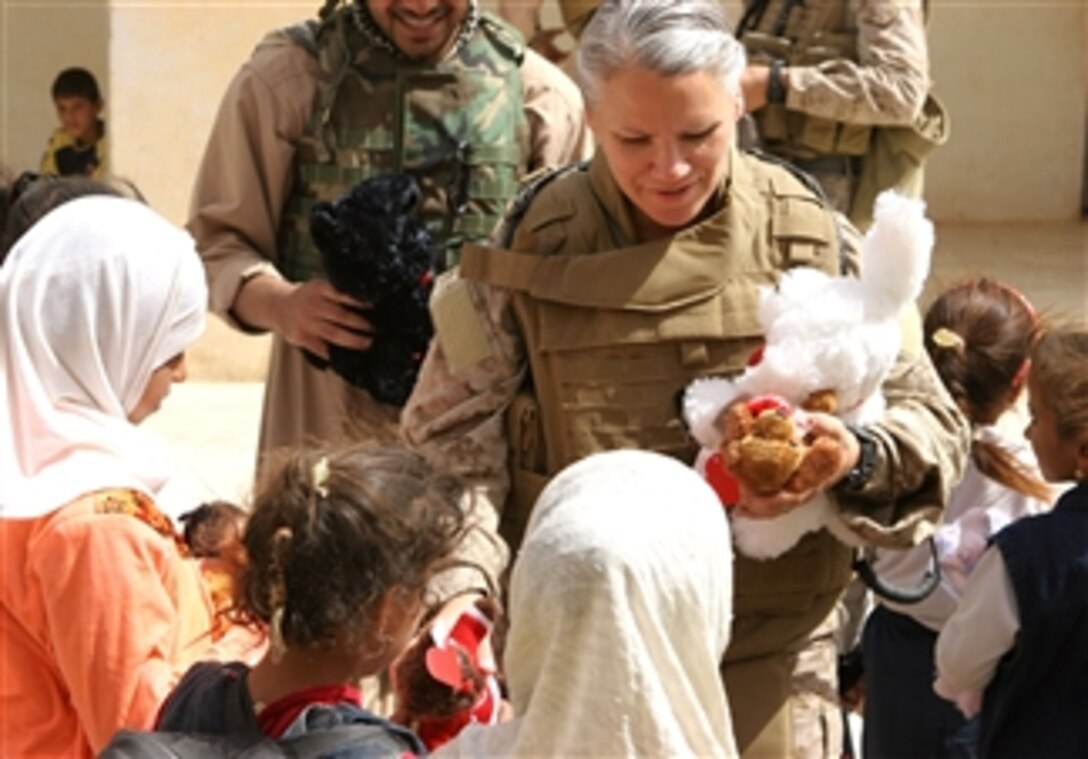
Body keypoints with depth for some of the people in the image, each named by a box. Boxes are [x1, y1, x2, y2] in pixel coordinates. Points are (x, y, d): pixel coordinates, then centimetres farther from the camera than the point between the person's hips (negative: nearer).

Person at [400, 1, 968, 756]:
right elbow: (454, 441, -6)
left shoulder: (811, 243, -5)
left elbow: (930, 423, 1)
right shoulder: (532, 246, -8)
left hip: (766, 667, 1)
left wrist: (855, 460, -22)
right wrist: (459, 591, -24)